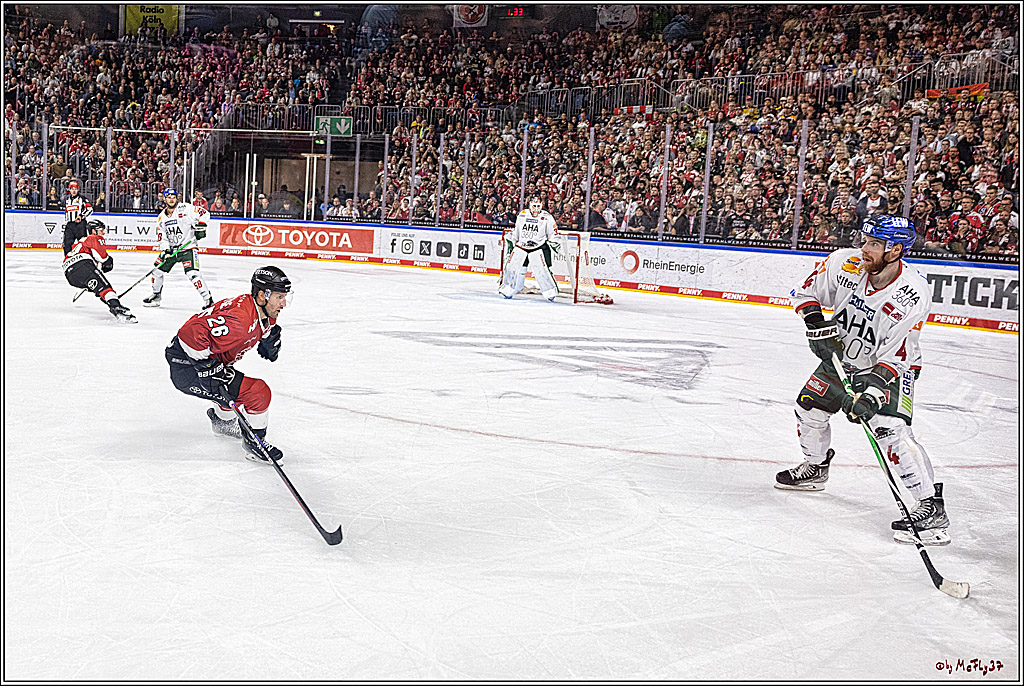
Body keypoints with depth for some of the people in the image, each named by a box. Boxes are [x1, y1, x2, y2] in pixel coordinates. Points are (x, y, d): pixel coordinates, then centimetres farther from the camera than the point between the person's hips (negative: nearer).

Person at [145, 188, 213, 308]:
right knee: (157, 270, 6)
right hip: (171, 249, 6)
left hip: (188, 247, -6)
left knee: (192, 273, -22)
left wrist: (200, 226, -24)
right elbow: (162, 238, 6)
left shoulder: (185, 209, -10)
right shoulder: (162, 217, 6)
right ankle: (156, 296, 28)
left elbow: (204, 213, -10)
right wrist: (165, 251, -10)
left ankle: (208, 299, -15)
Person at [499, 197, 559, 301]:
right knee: (512, 265, 0)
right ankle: (507, 289, 15)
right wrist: (513, 242, 19)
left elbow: (552, 232, 2)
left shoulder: (546, 217, -7)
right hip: (521, 245, 3)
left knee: (540, 268, -15)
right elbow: (516, 230, 17)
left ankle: (550, 291, -3)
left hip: (537, 246, -3)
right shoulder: (522, 215, 3)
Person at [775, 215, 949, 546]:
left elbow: (894, 356, -27)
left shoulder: (914, 295, -29)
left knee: (890, 430, -23)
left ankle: (932, 508, -18)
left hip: (892, 367, -5)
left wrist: (872, 391, -37)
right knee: (809, 407, 11)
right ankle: (815, 468, 40)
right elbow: (805, 292, -4)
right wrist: (819, 326, -19)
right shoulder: (845, 263, -20)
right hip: (843, 357, 6)